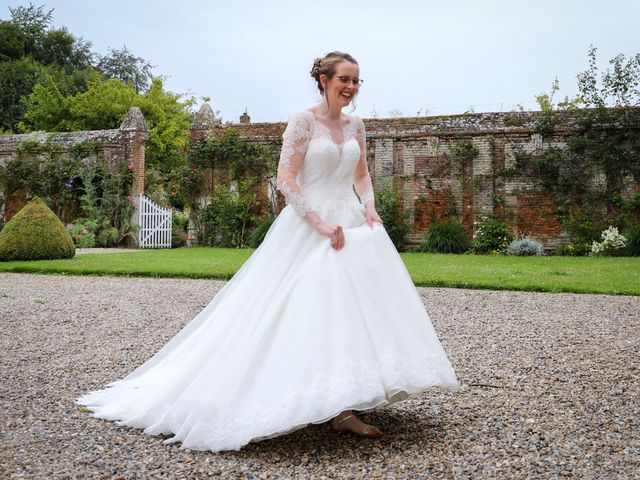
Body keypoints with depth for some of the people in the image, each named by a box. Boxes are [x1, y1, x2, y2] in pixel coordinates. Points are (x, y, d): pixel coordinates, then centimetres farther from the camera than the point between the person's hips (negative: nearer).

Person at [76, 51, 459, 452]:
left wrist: (369, 206, 2)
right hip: (308, 227, -6)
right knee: (309, 311, -9)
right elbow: (286, 179, -12)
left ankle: (344, 408, 8)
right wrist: (319, 223, -18)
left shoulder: (356, 125, 13)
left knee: (352, 309, 2)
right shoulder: (304, 121, -6)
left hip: (352, 225, 7)